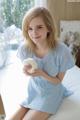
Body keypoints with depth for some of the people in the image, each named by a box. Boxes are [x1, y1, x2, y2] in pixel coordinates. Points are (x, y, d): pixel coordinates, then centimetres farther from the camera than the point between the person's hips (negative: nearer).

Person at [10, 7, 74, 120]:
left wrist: (42, 74, -30)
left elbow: (58, 80, -12)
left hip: (50, 94, -3)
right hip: (32, 92, 3)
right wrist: (27, 71, -24)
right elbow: (29, 72, 1)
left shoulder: (61, 51, -26)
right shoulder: (24, 48, -17)